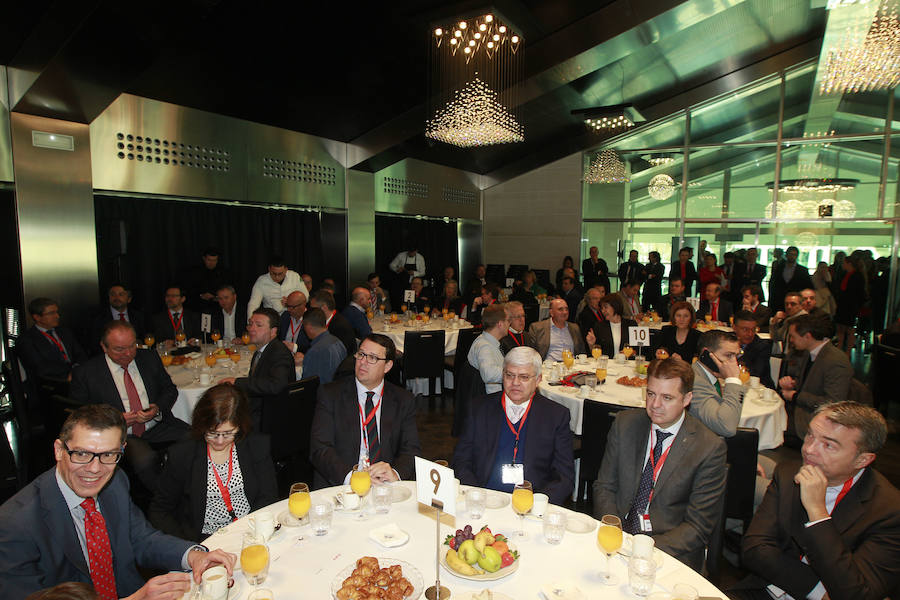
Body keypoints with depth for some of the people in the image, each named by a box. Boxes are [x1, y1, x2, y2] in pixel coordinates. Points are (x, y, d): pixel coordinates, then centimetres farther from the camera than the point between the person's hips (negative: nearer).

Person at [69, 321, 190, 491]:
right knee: (145, 460, -36)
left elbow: (170, 389, 16)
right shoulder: (85, 373, 1)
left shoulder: (150, 358, 11)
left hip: (159, 427, 3)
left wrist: (158, 409, -7)